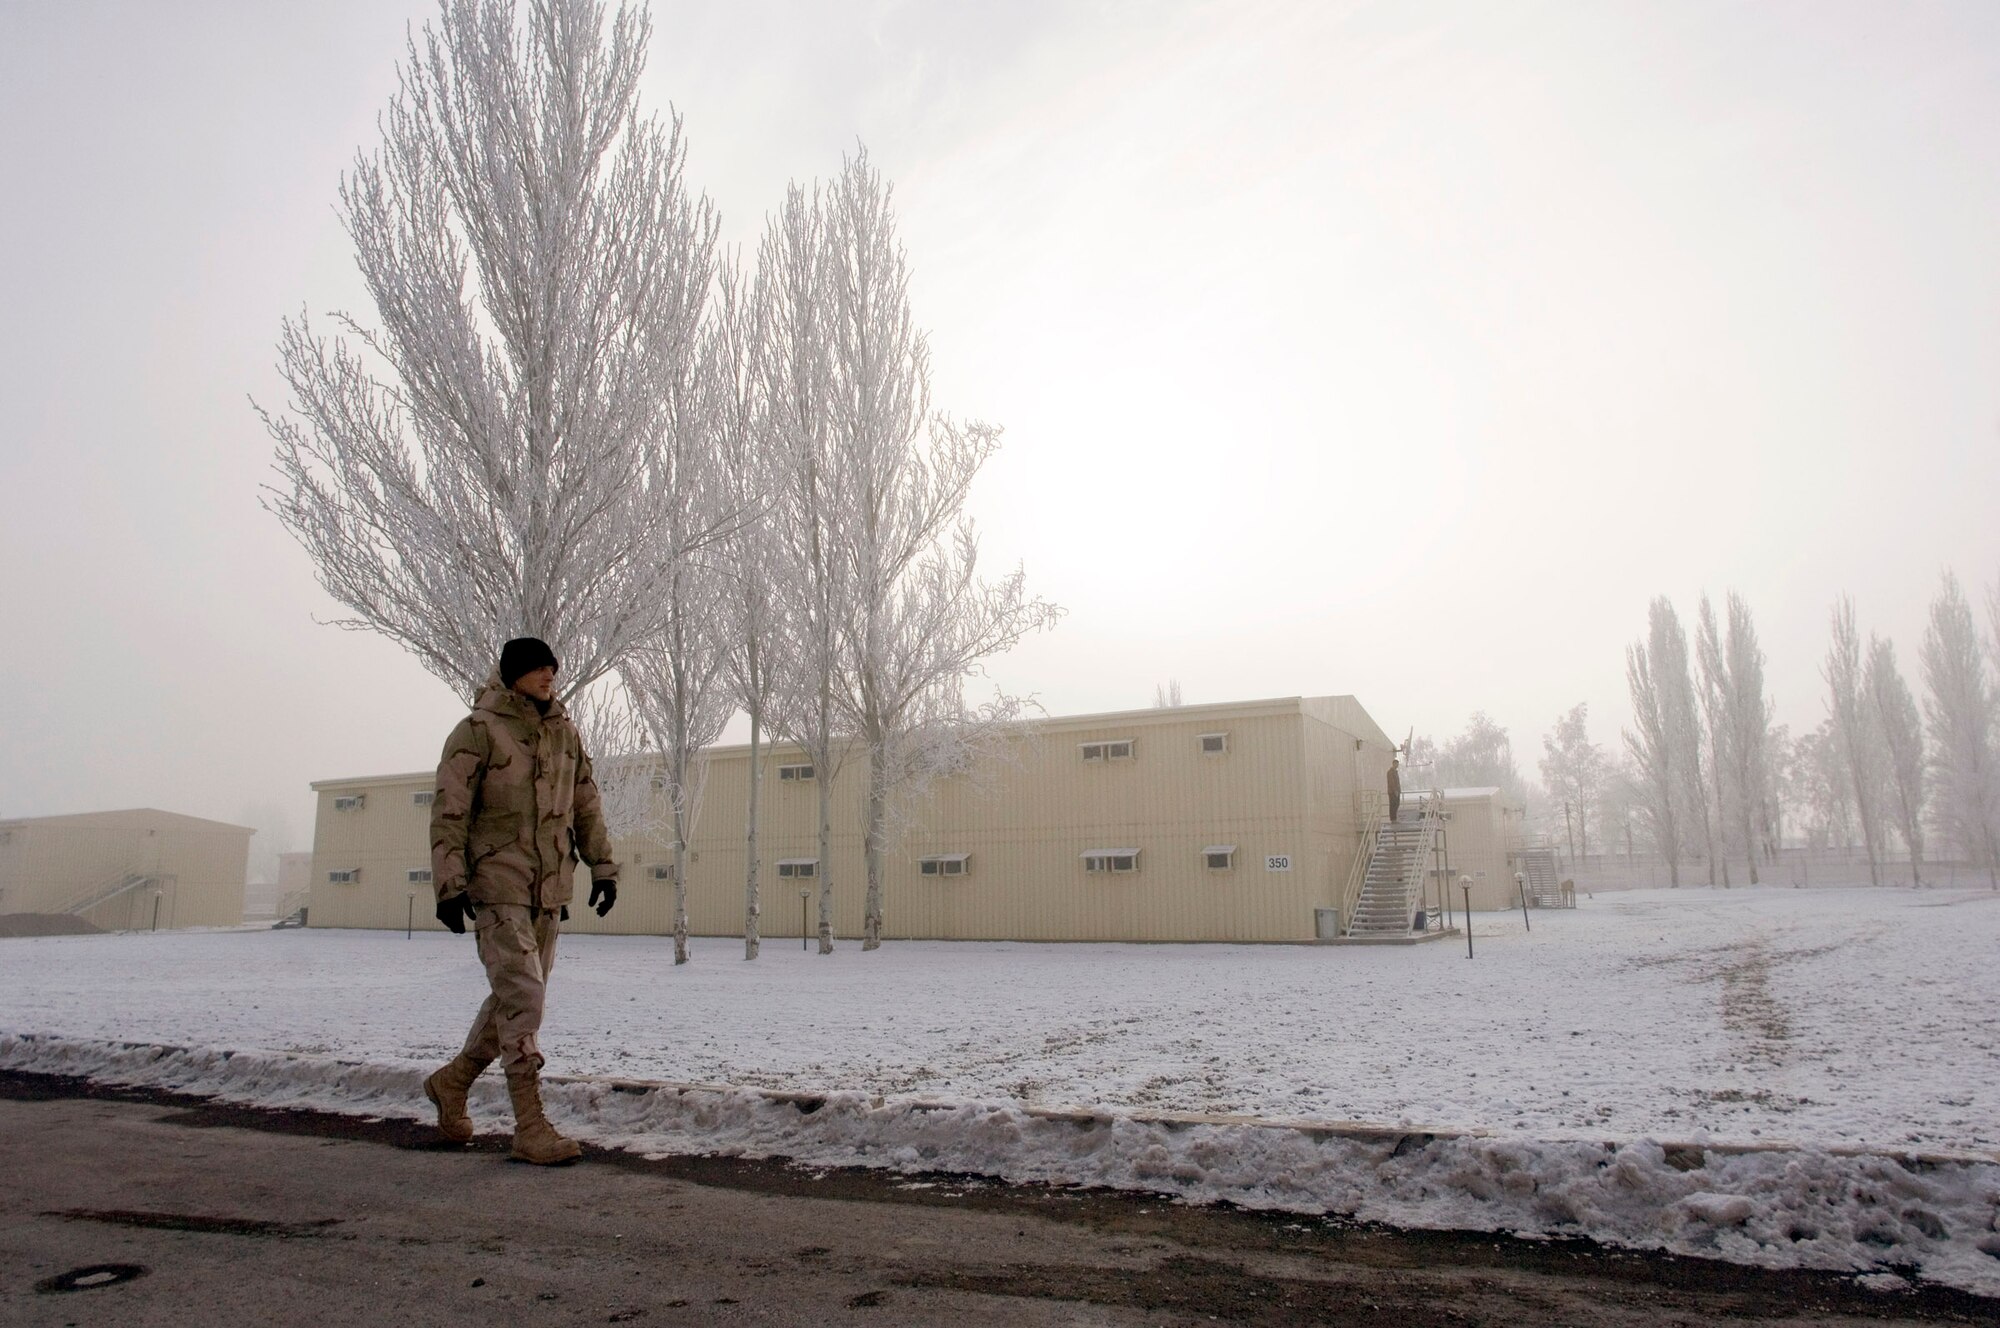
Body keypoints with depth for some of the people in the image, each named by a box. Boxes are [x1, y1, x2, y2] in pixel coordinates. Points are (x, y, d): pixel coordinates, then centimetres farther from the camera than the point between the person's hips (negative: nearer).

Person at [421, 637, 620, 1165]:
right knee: (522, 997, -10)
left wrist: (602, 865, 13)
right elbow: (448, 811, -10)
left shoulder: (565, 731, 11)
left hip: (549, 889, 7)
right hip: (497, 885, -7)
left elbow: (586, 804, 18)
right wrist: (450, 883, -16)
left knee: (517, 998, 15)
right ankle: (531, 1128, -5)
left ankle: (452, 1080, 36)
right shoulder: (478, 730, -7)